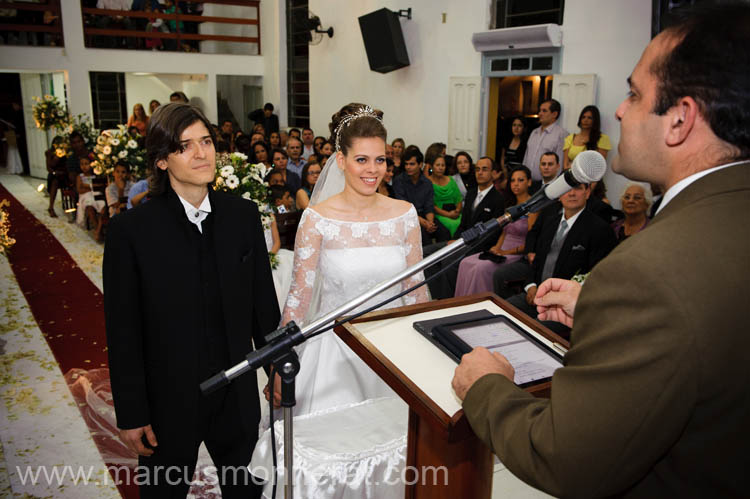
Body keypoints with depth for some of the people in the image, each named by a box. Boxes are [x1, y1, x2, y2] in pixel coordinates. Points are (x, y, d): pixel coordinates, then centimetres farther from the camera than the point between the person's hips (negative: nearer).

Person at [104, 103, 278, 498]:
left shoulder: (243, 215, -4)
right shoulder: (130, 230, -14)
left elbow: (263, 300, 3)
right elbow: (122, 333, -10)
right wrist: (130, 415, -7)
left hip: (238, 395, 3)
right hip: (167, 401, -2)